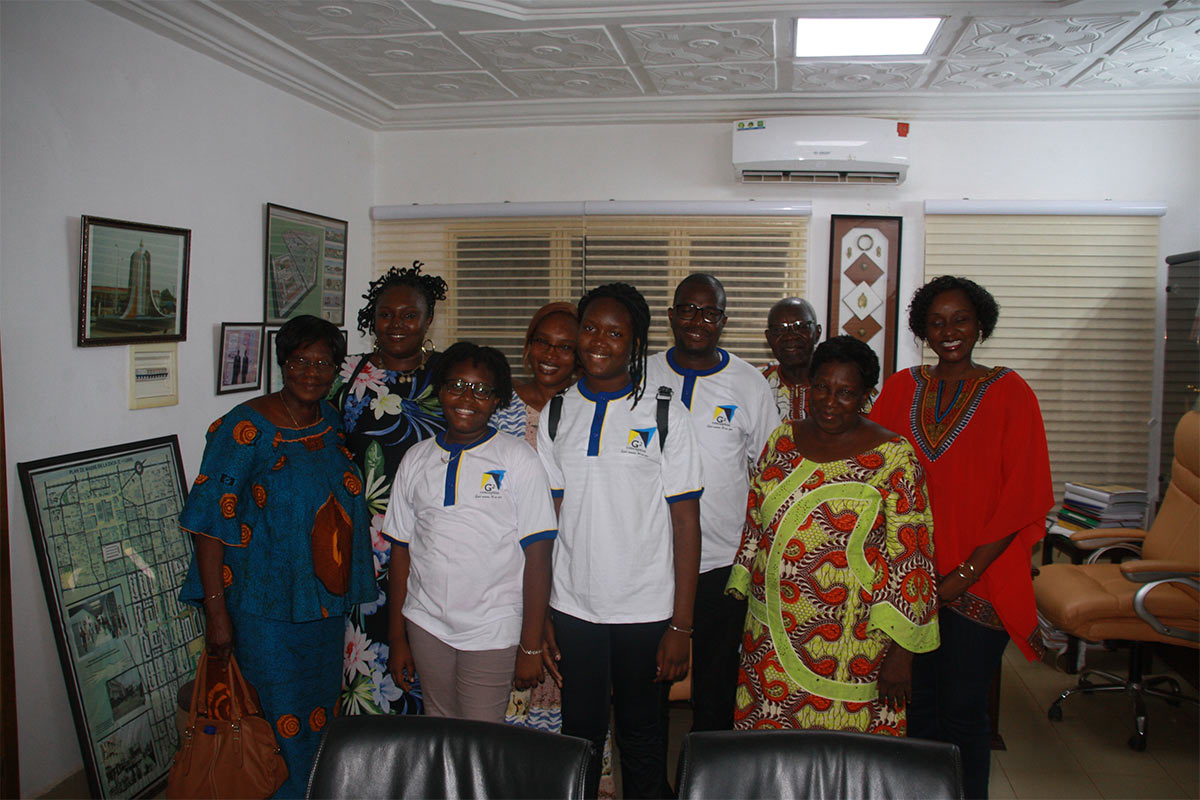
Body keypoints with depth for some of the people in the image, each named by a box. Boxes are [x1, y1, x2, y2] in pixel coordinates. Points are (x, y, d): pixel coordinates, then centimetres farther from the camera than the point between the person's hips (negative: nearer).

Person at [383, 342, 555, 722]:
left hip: (492, 633, -3)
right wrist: (397, 637, 9)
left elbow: (537, 555, -8)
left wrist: (530, 647, -10)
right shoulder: (417, 459, 7)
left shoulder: (518, 459, -5)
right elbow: (401, 549, 10)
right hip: (426, 626, 3)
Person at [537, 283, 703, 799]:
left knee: (643, 748, 11)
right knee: (578, 741, 14)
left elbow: (686, 522, -5)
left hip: (647, 614, -2)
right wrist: (537, 618, 0)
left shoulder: (664, 416, -3)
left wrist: (680, 625, -9)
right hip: (572, 610, 2)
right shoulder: (556, 416, 4)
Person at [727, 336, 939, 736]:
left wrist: (901, 653, -11)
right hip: (771, 635, 4)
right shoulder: (783, 440, 5)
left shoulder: (893, 457, -8)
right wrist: (741, 596, 12)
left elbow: (910, 559, -9)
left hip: (850, 647, -4)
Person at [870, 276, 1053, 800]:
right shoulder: (900, 389, 6)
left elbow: (1021, 499, -7)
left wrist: (964, 575, -12)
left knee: (963, 712, 4)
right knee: (919, 702, 13)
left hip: (977, 584, -3)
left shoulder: (1008, 393, -3)